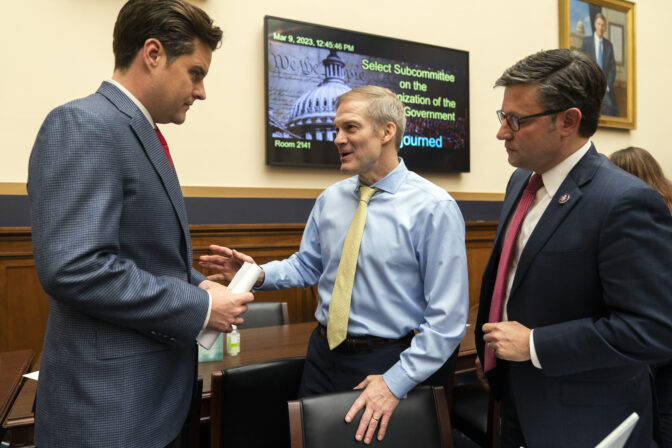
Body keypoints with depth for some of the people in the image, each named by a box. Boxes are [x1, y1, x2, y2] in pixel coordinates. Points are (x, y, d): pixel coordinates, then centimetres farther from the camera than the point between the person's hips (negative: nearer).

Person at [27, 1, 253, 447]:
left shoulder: (143, 136, 12)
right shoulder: (83, 126, -17)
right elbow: (73, 267, -27)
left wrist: (197, 284, 3)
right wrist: (199, 306, -19)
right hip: (109, 405, -9)